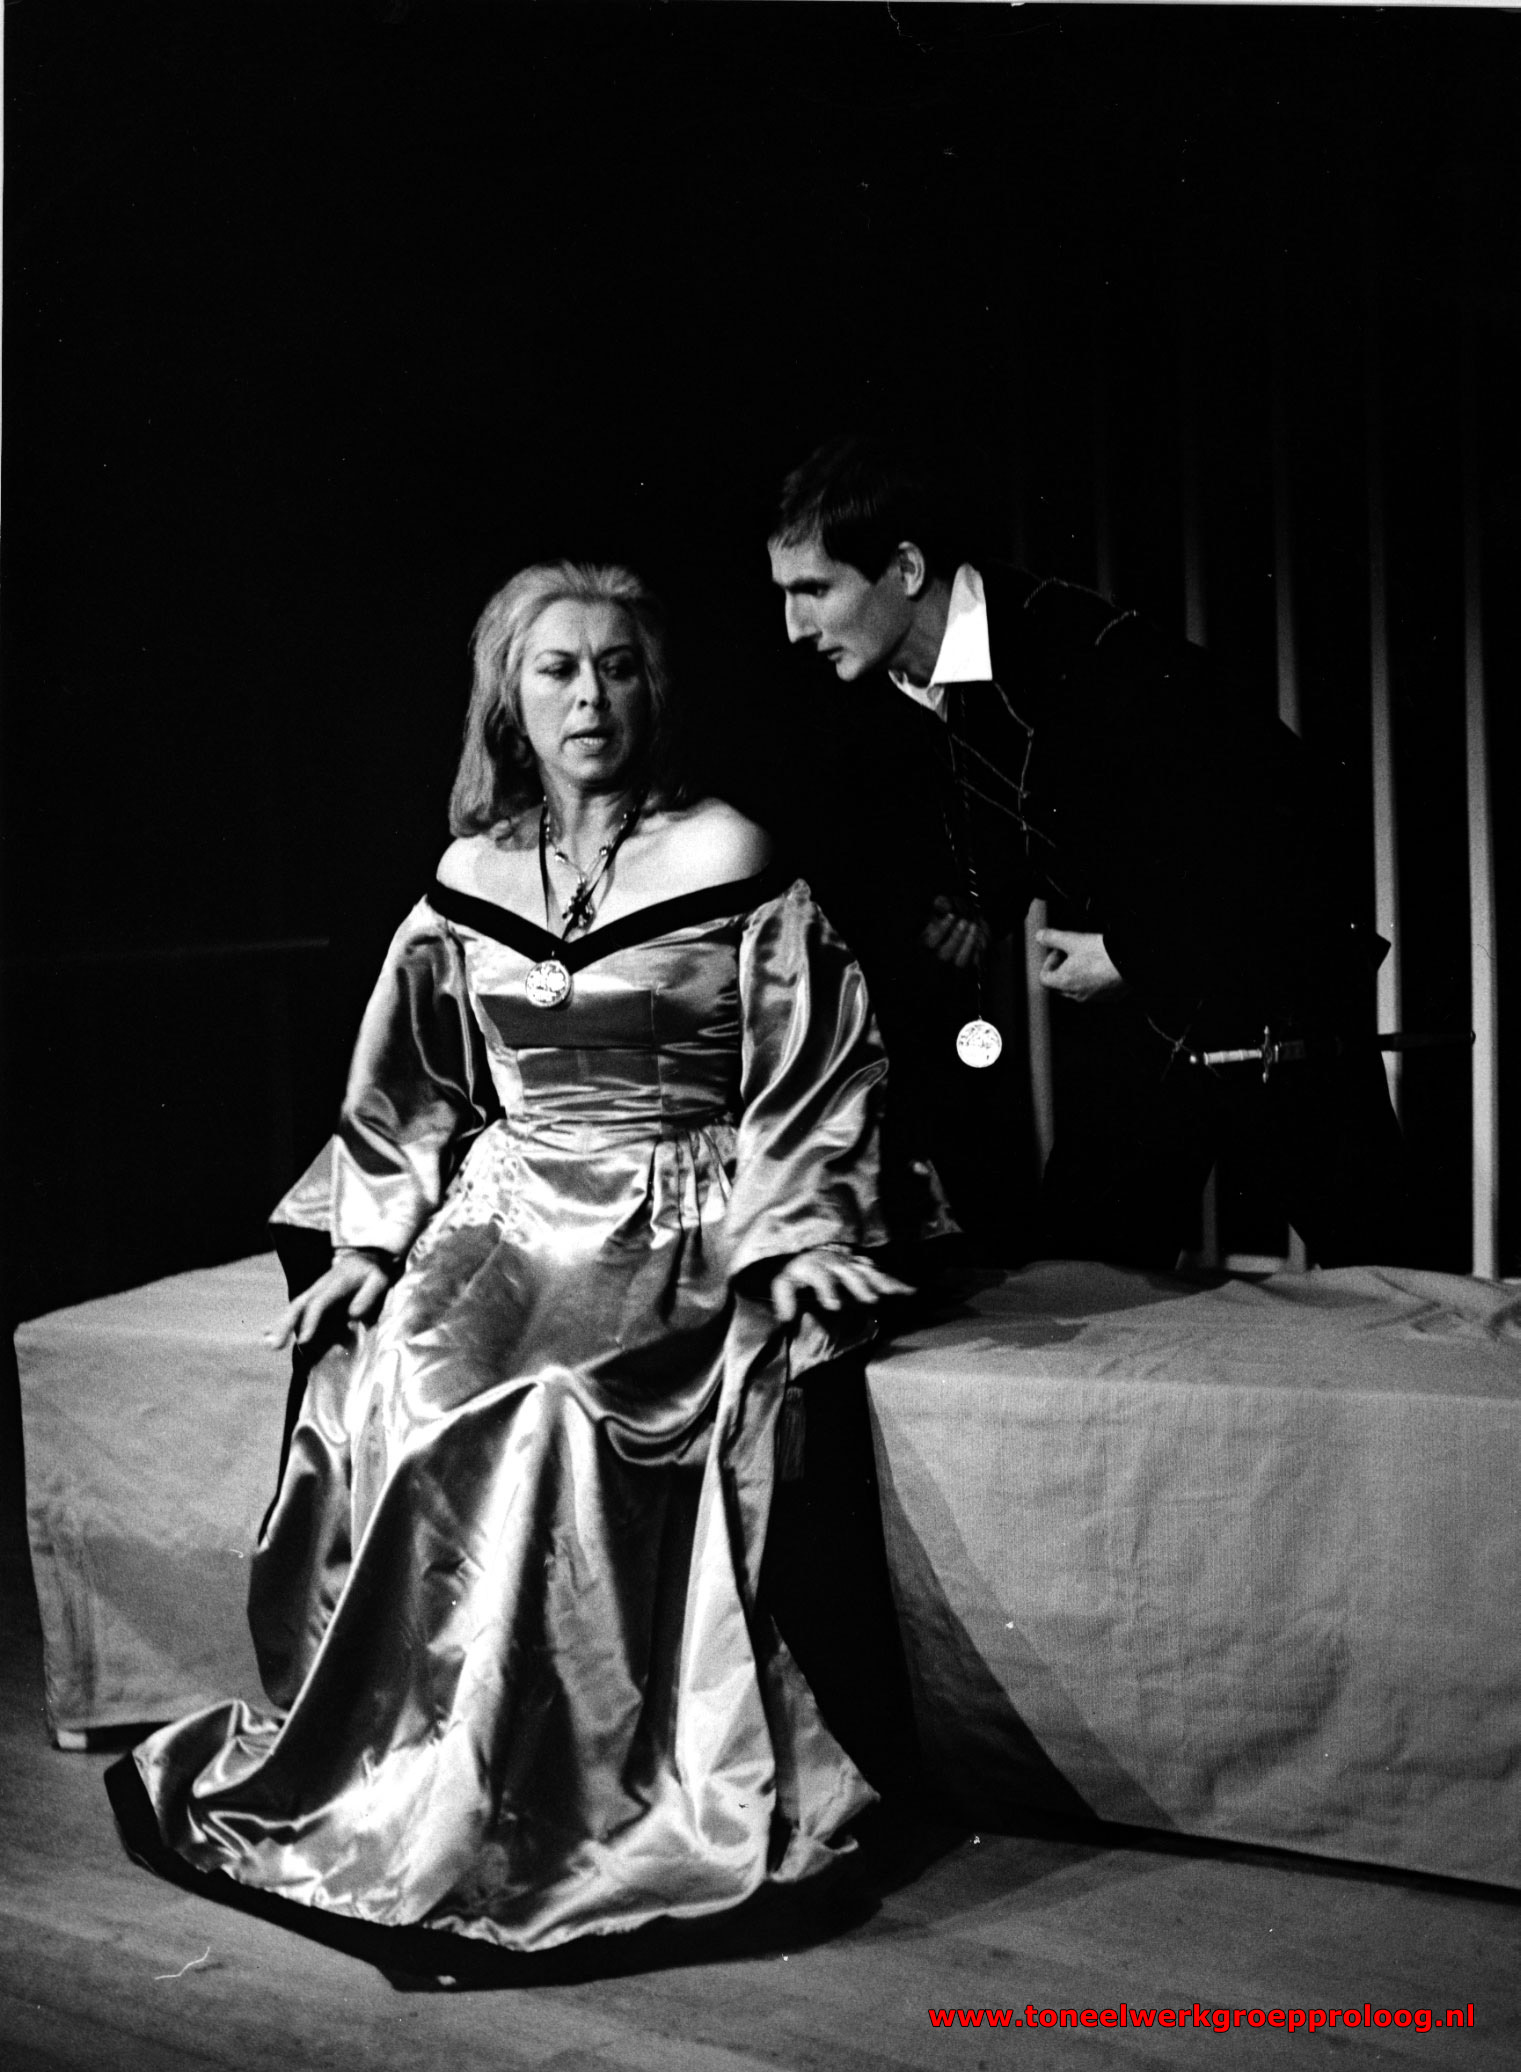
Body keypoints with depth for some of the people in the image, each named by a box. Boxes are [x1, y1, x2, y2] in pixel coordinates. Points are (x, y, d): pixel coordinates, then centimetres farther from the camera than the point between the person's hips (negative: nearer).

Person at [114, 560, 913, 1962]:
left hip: (678, 1229, -3)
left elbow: (823, 1070, -1)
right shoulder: (470, 881, 11)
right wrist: (373, 1240, 6)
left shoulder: (728, 863, -1)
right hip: (504, 1214, 4)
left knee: (543, 1410, -31)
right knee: (393, 1393, -25)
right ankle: (409, 1771, -9)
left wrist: (796, 1238, -10)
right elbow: (412, 1092, 17)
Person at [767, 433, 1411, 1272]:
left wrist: (1139, 956, -19)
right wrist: (982, 903, -1)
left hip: (1273, 1008, -6)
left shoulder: (1097, 660, -27)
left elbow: (1286, 812, -26)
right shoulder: (906, 692, -2)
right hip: (1133, 1011, 7)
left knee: (1375, 1279, 4)